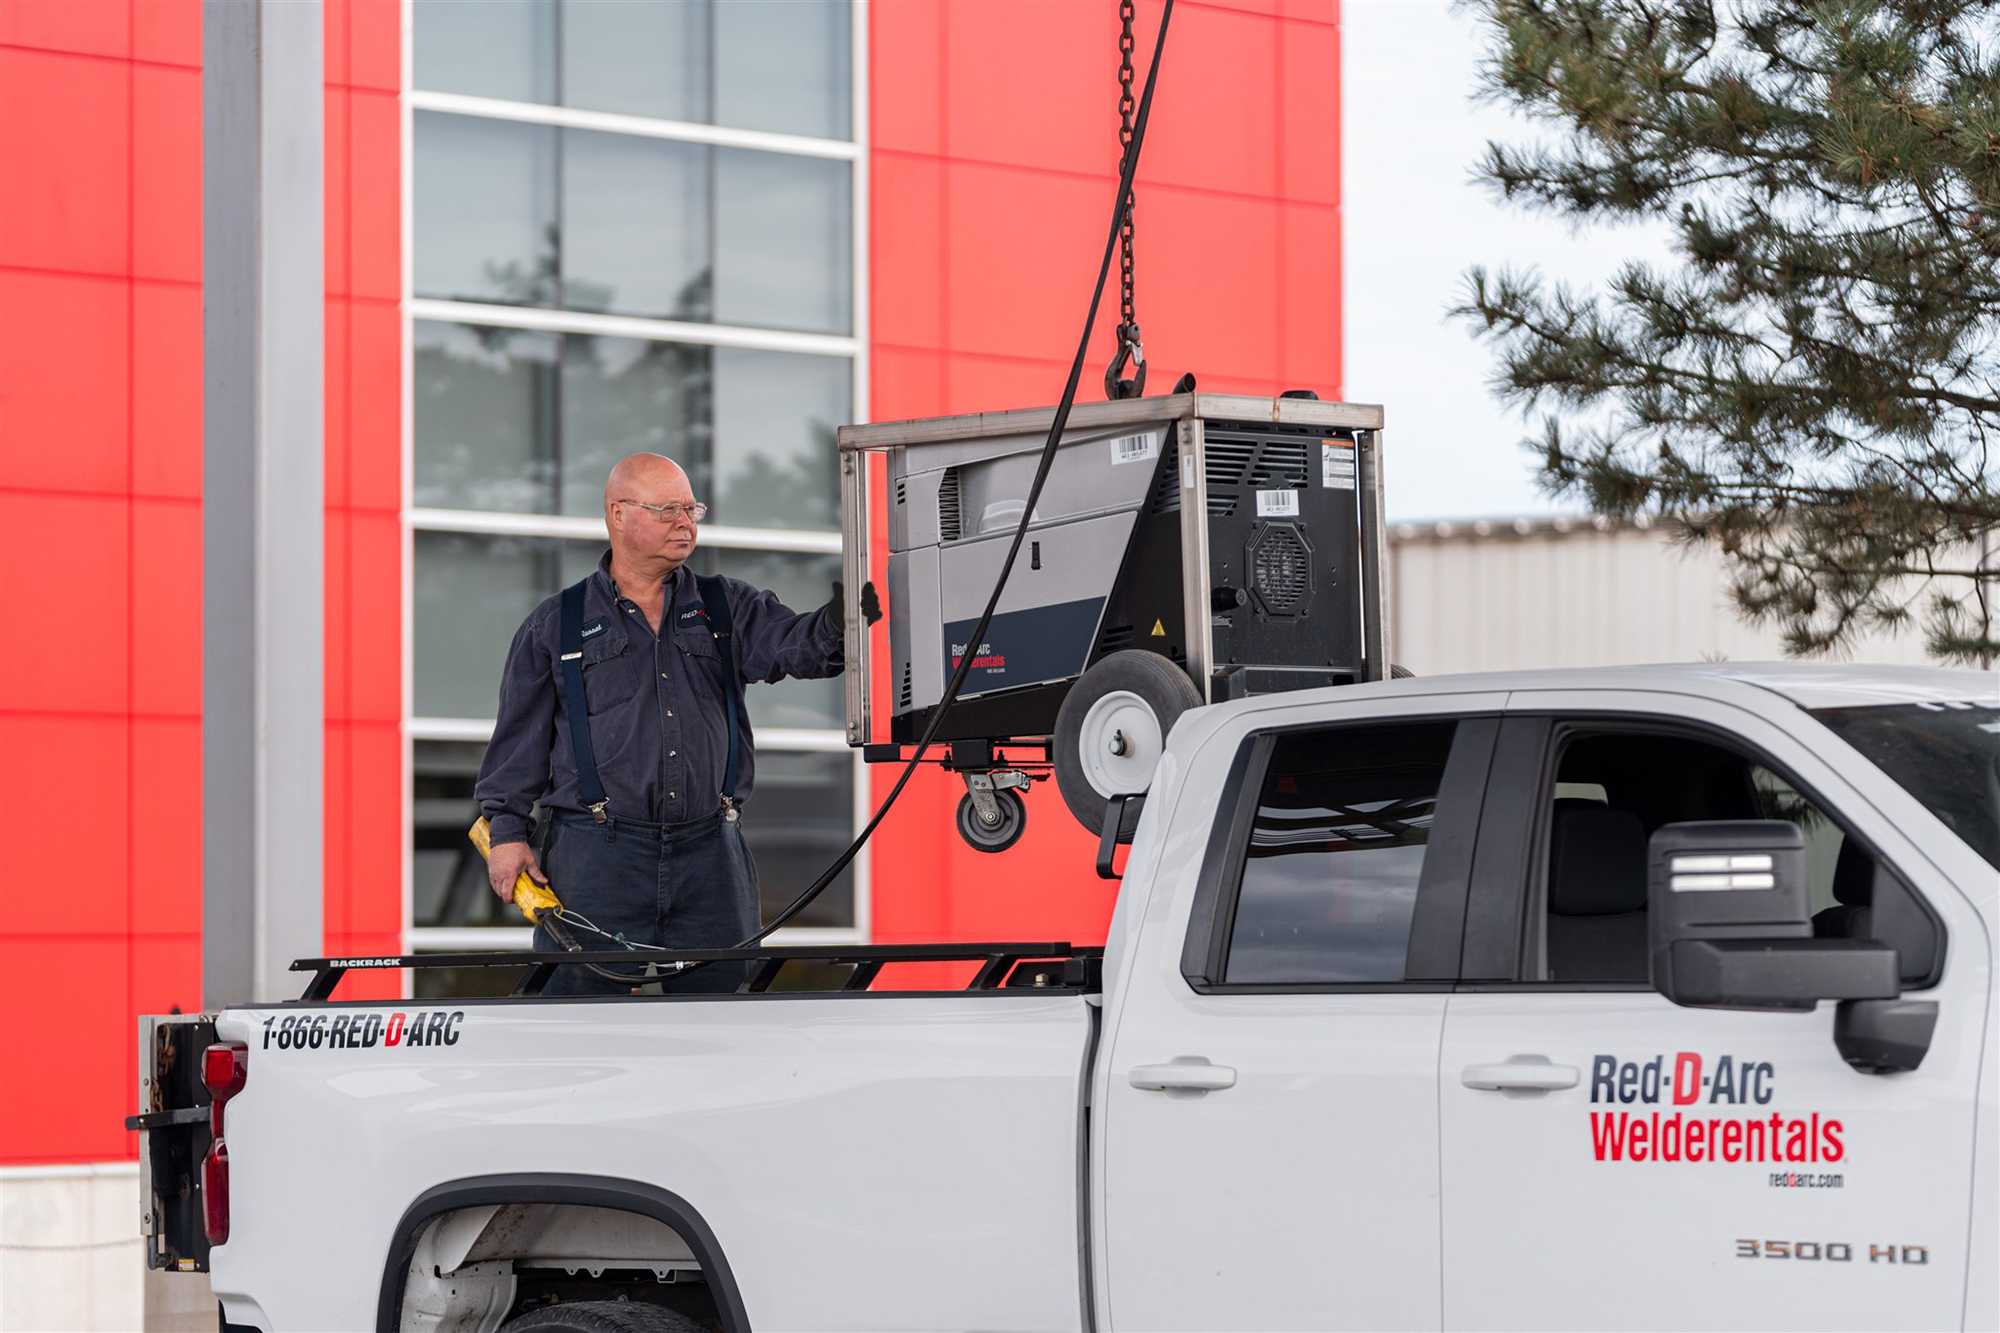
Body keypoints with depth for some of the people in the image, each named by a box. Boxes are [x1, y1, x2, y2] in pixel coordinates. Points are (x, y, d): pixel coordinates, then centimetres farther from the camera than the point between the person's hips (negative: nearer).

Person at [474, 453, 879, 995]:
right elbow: (521, 736, 9)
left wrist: (837, 623, -27)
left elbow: (796, 644, -5)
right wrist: (507, 830, 1)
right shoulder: (554, 626, 9)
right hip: (596, 856, -2)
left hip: (710, 855, 2)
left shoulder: (728, 608, 13)